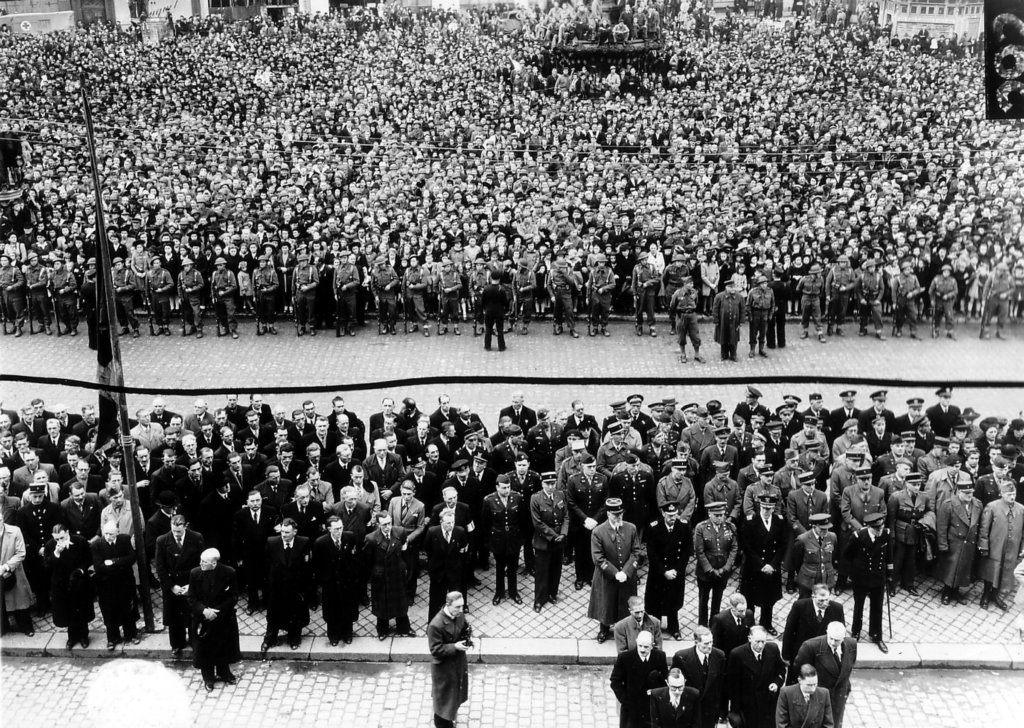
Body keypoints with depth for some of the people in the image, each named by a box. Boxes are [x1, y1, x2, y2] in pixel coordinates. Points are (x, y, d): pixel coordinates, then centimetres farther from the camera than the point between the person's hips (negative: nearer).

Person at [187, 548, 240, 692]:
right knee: (204, 650, 11)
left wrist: (217, 610, -20)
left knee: (223, 648, 17)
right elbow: (191, 599, -7)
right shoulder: (195, 573, -14)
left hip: (223, 619, 0)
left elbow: (233, 597, -11)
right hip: (203, 619, 0)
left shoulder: (228, 573, -17)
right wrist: (204, 610, -23)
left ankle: (224, 673, 41)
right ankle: (208, 678, 31)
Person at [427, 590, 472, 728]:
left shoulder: (459, 614, -13)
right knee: (444, 695, 13)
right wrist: (454, 647, -31)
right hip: (444, 665, -7)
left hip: (459, 660, 7)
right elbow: (435, 649, -26)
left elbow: (465, 627, 8)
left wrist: (468, 638, -13)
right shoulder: (436, 625, -34)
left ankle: (450, 713, 54)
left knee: (457, 689, 28)